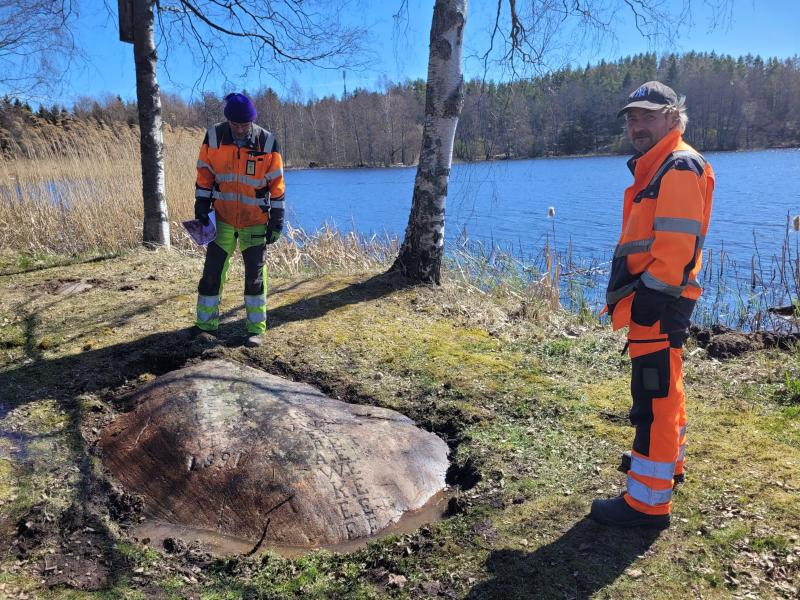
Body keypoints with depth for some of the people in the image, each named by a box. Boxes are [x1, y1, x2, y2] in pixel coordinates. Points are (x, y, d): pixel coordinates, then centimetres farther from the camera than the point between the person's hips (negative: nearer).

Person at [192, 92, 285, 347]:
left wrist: (276, 220, -5)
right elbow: (204, 174, 3)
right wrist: (201, 208, -1)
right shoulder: (213, 136, -5)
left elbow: (276, 183, -5)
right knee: (212, 271, 3)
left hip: (255, 221, -1)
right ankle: (205, 324, 15)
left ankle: (257, 329, 10)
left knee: (255, 275, 1)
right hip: (223, 219, 2)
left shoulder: (268, 142, -10)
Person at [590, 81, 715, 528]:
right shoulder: (657, 168, 20)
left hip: (659, 304, -11)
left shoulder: (680, 167, -12)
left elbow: (677, 243, -22)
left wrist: (650, 296, -22)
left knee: (655, 396, -8)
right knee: (663, 387, 22)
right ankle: (668, 462, 40)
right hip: (655, 301, 11)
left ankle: (649, 501, -1)